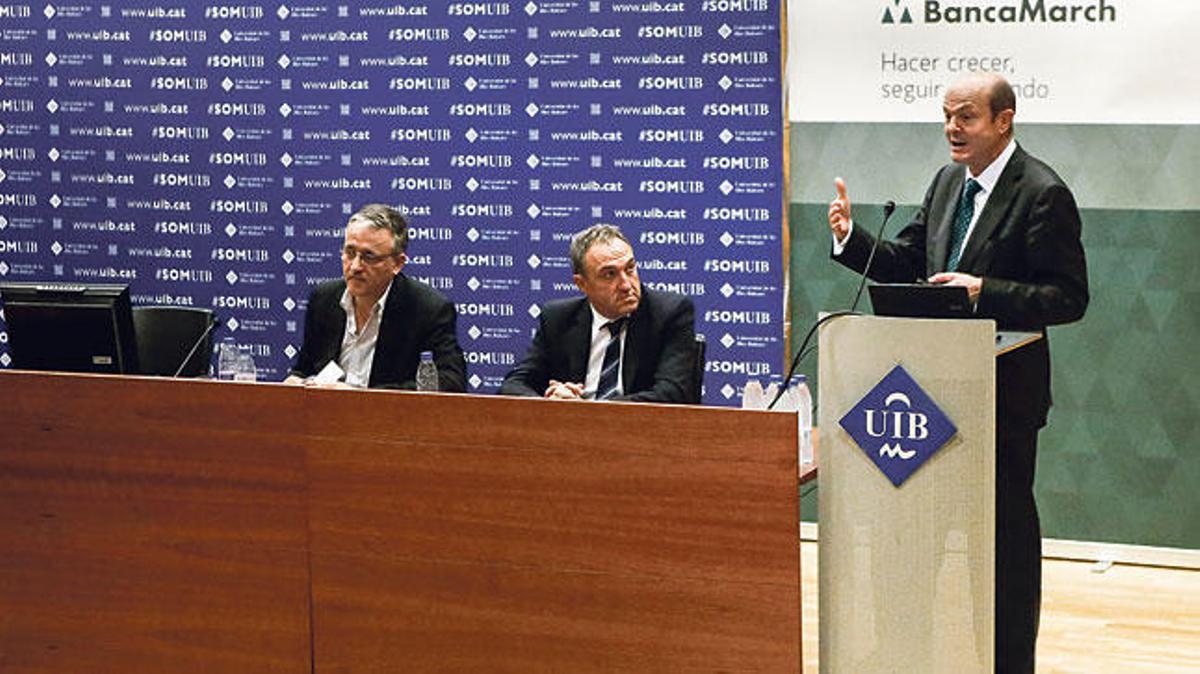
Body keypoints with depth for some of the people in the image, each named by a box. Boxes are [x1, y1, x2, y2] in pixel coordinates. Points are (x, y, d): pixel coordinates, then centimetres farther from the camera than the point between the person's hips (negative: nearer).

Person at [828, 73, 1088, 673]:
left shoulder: (1043, 194, -14)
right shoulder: (949, 181, 11)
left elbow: (1068, 297, -17)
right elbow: (905, 263, 13)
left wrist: (985, 291, -27)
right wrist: (849, 237, -4)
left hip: (1004, 388, -7)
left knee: (1006, 526, 2)